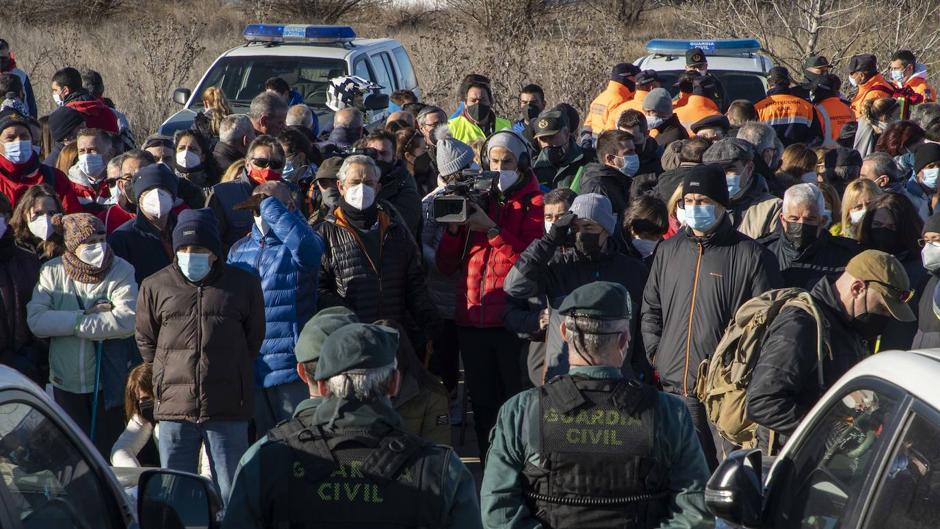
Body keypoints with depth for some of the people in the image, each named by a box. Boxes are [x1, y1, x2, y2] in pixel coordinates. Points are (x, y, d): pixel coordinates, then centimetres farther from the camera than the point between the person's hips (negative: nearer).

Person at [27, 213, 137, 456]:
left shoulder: (121, 271, -7)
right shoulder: (52, 272, -2)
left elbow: (126, 321, -22)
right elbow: (36, 320, -14)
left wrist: (71, 323, -17)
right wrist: (87, 317, -19)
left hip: (108, 381, -2)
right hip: (65, 381, 2)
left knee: (108, 451, 7)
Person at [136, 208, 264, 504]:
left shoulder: (244, 285, 4)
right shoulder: (155, 287, 6)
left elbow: (254, 339, 14)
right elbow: (145, 341, 16)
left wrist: (233, 376, 11)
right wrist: (168, 377, 11)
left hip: (229, 411, -1)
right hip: (174, 405, 1)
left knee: (230, 493, 3)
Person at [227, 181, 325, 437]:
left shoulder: (301, 246, -4)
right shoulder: (239, 250, 14)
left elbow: (303, 241, -31)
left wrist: (269, 205, -20)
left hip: (289, 367, -6)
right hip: (248, 368, 6)